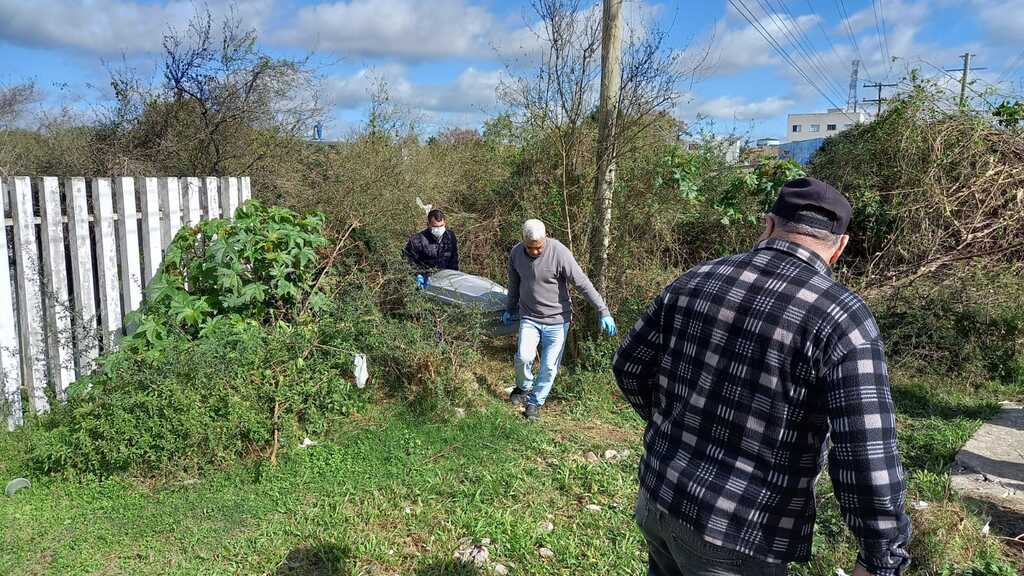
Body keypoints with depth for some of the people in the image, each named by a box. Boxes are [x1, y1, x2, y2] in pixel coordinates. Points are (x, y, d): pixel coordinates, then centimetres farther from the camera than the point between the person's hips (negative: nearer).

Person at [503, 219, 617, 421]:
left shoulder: (559, 253, -20)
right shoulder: (516, 253, -5)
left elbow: (583, 284, -19)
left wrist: (604, 312, -22)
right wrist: (510, 310, 24)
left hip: (556, 319, -2)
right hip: (529, 317, 3)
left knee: (549, 366, 1)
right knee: (523, 357, -15)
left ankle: (535, 402, 23)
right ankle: (523, 387, 16)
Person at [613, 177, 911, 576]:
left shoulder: (696, 281, -2)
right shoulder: (843, 318, -18)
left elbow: (630, 368, 7)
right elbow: (867, 462, -21)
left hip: (659, 498, 5)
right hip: (737, 536, -5)